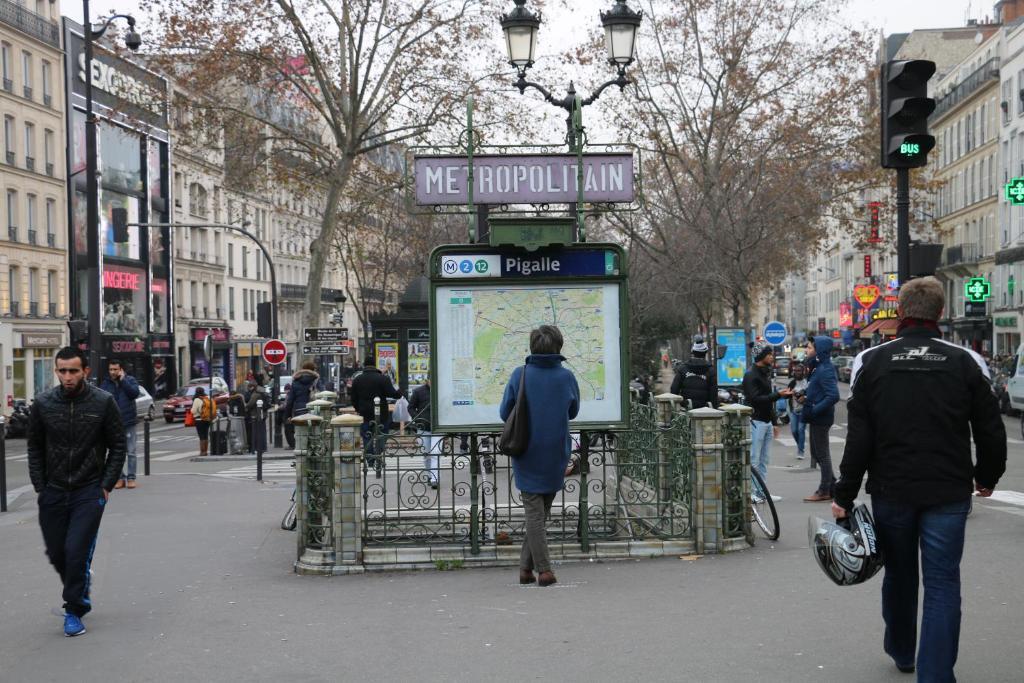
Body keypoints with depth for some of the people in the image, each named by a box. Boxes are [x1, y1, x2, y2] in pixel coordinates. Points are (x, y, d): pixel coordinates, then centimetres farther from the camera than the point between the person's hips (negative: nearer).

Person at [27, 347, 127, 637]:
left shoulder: (103, 403, -7)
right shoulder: (42, 404, -1)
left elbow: (118, 446, 0)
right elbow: (35, 449, 8)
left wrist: (106, 485, -6)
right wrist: (41, 487, 2)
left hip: (89, 491, -3)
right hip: (53, 492, 3)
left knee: (77, 551, -10)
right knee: (56, 553, 9)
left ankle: (74, 610, 5)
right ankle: (79, 595, 34)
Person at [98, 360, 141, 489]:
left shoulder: (130, 380, 2)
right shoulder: (105, 384, 6)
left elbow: (135, 392, -15)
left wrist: (123, 379, -14)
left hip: (128, 422, -2)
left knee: (130, 452, 0)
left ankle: (131, 478, 6)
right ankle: (120, 478, 12)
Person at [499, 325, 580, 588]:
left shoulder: (519, 375, -8)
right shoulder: (567, 376, -4)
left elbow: (505, 413, -2)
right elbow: (573, 411, 10)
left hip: (527, 455, -1)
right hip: (557, 456, 2)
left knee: (533, 512, 4)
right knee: (542, 511, 15)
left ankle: (544, 569, -3)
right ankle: (526, 565, 17)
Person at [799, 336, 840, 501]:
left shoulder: (825, 370, -20)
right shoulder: (818, 367, 11)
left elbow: (833, 396, -28)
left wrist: (814, 409, -23)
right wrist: (807, 398, 4)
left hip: (820, 419, -10)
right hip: (816, 419, 10)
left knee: (822, 454, 1)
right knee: (817, 453, 17)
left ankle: (824, 491, 10)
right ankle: (832, 486, 25)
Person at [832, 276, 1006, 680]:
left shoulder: (871, 361, -3)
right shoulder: (965, 362, -3)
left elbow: (858, 436, -6)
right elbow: (990, 431, 2)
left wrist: (845, 495, -1)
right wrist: (987, 477, 19)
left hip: (890, 491, 2)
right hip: (948, 494, -1)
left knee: (899, 573, 19)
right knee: (942, 584, 3)